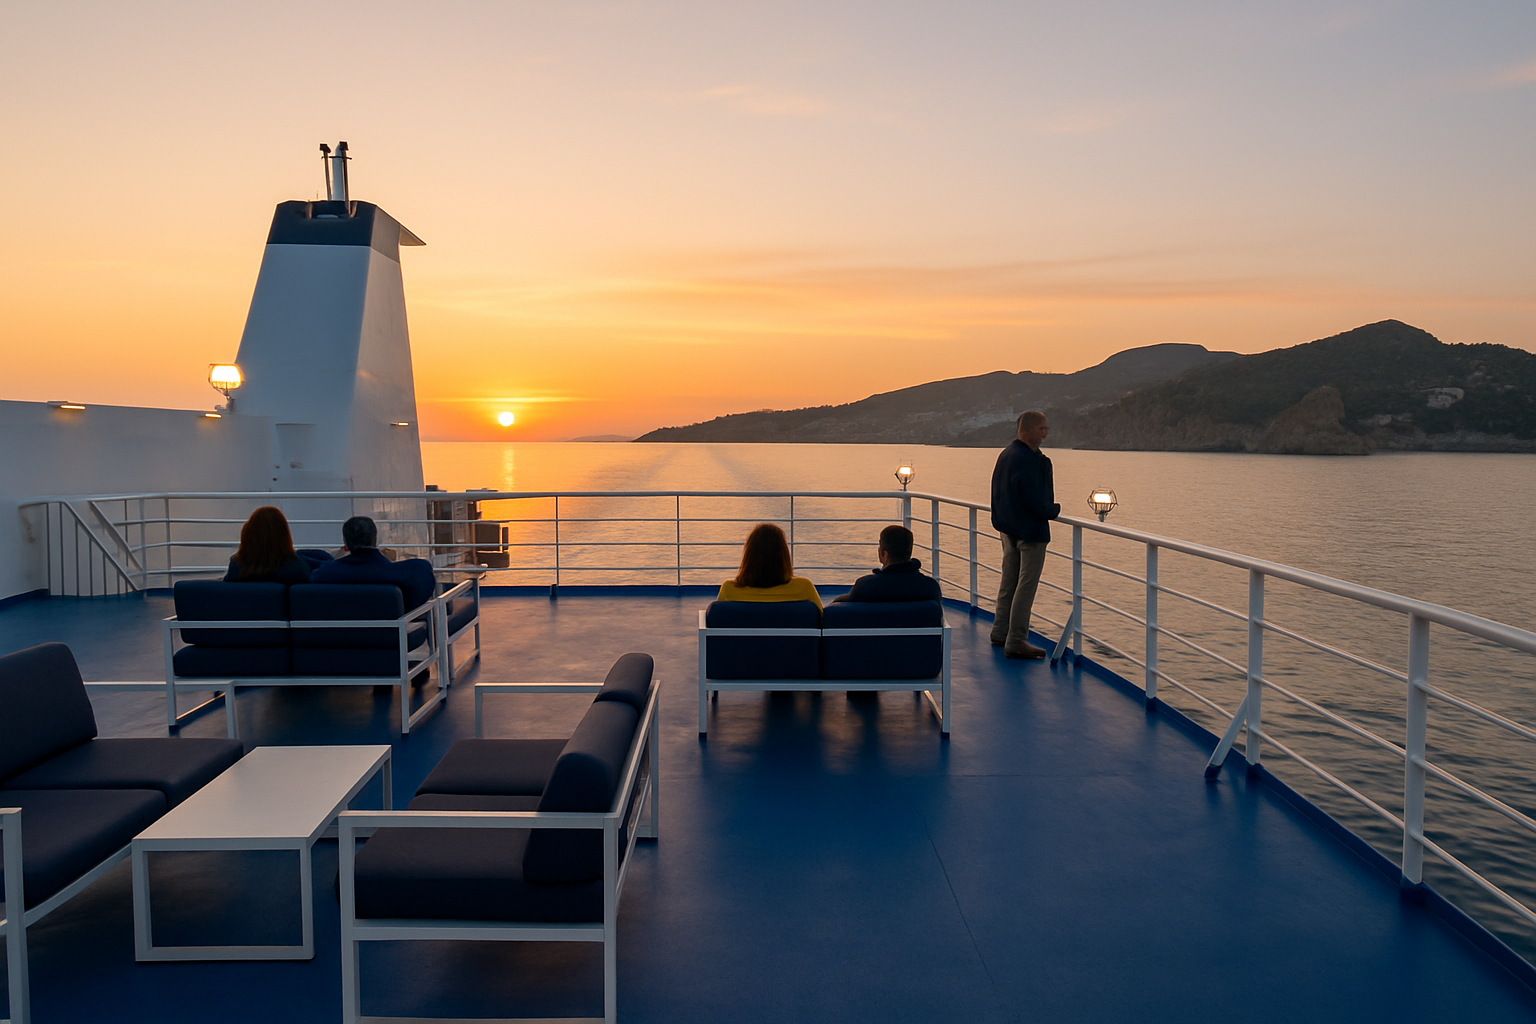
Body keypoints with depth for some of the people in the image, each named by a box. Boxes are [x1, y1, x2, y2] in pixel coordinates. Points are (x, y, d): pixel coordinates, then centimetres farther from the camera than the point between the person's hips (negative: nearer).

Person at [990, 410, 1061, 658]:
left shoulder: (1007, 453, 10)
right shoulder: (1026, 459, -22)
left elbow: (997, 490, 17)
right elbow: (1033, 497, -24)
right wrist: (1054, 510, -6)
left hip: (1010, 528, 10)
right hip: (1031, 529, -10)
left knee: (1009, 582, 18)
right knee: (1026, 585, -6)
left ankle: (1001, 633, 27)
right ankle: (1016, 642, -4)